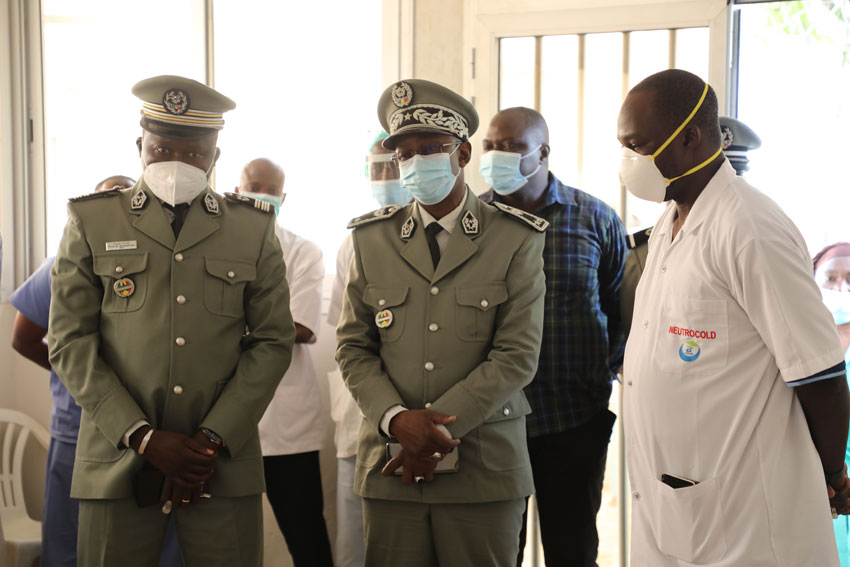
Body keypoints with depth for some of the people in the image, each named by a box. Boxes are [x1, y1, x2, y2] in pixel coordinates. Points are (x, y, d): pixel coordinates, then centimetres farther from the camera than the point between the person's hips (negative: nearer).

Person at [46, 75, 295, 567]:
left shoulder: (254, 229, 9)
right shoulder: (93, 222, 7)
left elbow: (273, 342, 4)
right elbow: (70, 341, 1)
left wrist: (213, 440, -6)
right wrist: (143, 437, -8)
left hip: (224, 462, 1)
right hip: (119, 460, 0)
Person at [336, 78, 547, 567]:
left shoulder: (517, 239, 0)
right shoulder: (372, 239, 8)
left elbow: (517, 356, -7)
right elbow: (354, 348, 6)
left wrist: (437, 428, -12)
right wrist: (398, 420, -11)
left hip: (484, 469, -2)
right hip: (390, 467, 2)